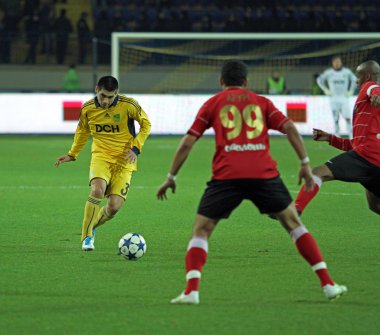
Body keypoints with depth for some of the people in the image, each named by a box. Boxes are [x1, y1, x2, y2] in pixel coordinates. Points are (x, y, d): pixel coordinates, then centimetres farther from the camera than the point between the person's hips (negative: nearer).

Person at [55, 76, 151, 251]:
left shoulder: (129, 105, -12)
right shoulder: (87, 109, -4)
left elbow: (146, 124, 2)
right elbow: (82, 131, 17)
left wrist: (135, 148, -8)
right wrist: (72, 154, 18)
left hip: (124, 160, 0)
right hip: (101, 156, 0)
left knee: (114, 206, -11)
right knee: (98, 190, -30)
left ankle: (92, 227, 22)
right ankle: (87, 237, -17)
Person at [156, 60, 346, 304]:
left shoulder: (213, 104, 17)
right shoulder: (261, 102, 20)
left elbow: (188, 142, 11)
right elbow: (289, 127, 6)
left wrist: (171, 177, 18)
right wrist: (305, 163, 8)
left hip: (226, 175, -1)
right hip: (264, 173, 1)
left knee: (201, 231, 9)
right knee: (293, 223, 17)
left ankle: (191, 290, -12)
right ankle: (328, 284, 12)